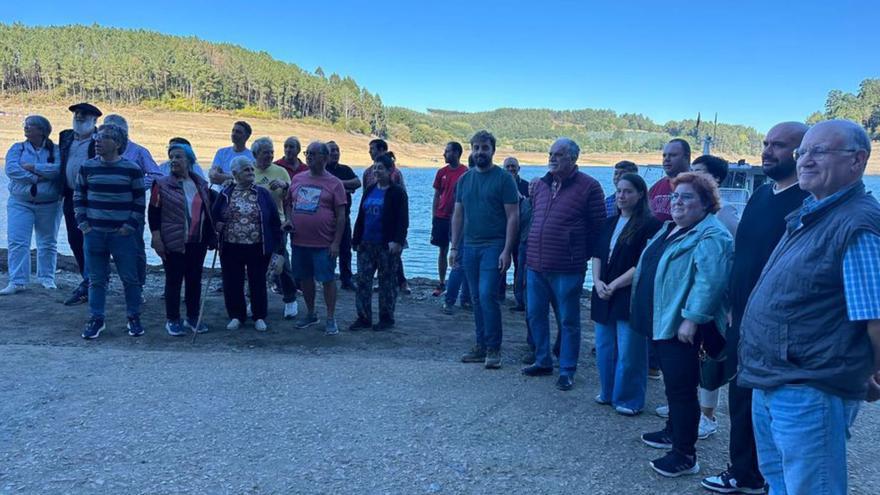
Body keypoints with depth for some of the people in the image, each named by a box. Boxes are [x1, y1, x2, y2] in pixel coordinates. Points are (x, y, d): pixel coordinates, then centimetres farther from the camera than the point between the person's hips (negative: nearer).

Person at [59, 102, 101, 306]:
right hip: (71, 196, 7)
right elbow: (61, 164, 20)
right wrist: (62, 192, 14)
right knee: (74, 239, 10)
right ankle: (92, 281, 22)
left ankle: (86, 285, -1)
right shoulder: (65, 136, 15)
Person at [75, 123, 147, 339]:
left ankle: (134, 318, 17)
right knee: (96, 279, 7)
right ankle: (96, 319, 18)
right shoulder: (87, 167, 5)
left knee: (130, 278, 3)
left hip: (123, 234, -2)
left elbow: (139, 202, 0)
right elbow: (78, 198, 13)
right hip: (94, 233, 2)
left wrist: (129, 226, -7)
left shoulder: (132, 169, -3)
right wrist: (83, 224, 3)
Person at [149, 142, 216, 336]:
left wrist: (211, 237, 12)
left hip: (198, 242, 4)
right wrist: (156, 237, -11)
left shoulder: (202, 184, 8)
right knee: (174, 280, 3)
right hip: (173, 243, -3)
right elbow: (153, 212, -4)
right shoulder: (162, 184, -3)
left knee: (195, 279, 10)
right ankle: (172, 320, 14)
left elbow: (208, 212, 15)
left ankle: (193, 317, 23)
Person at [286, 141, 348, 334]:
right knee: (304, 278, 13)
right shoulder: (297, 179, 10)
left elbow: (341, 215, -6)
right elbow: (289, 204, 21)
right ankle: (310, 314, 30)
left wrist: (336, 242, -11)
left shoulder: (334, 183, -4)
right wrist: (289, 220, 1)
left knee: (327, 279, 0)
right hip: (299, 241, 5)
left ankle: (331, 319, 10)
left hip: (323, 243, -5)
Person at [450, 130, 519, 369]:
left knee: (487, 295, -13)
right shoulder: (464, 179, 12)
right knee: (477, 298, 10)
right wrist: (454, 247, 10)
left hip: (493, 245, -5)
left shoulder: (503, 178, -5)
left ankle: (494, 349, -2)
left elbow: (513, 217, -8)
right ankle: (481, 347, 19)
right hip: (469, 246, 6)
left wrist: (507, 251, -14)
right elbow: (458, 215, 16)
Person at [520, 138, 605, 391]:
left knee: (568, 321, 5)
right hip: (535, 266, 6)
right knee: (535, 316, 13)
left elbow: (599, 227, -4)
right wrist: (533, 252, 16)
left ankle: (567, 371, 16)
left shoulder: (588, 186, -6)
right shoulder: (541, 185, 11)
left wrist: (583, 256, -2)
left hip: (567, 269, -6)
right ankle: (543, 361, 29)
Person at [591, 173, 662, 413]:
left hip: (631, 297, -7)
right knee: (604, 348, 14)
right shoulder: (610, 223, 14)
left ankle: (629, 399, 13)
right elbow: (597, 255, 11)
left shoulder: (649, 225, -8)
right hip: (604, 296, 7)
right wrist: (598, 282, -6)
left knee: (628, 353, -1)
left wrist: (614, 285, -15)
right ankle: (608, 393, 29)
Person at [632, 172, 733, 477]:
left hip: (681, 325, -10)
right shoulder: (670, 229, 14)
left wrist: (691, 319, -28)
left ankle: (685, 455, 7)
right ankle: (673, 432, 37)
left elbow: (709, 282, -27)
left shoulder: (710, 236, -17)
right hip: (663, 321, 10)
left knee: (681, 387, -3)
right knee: (671, 381, 21)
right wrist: (648, 313, 23)